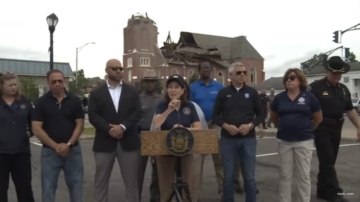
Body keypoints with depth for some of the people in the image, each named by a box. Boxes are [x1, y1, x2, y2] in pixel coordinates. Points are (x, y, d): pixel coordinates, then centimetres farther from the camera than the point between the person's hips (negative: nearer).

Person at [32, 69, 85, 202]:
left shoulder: (75, 100, 0)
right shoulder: (41, 102, -3)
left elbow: (80, 125, -1)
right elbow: (36, 129, -7)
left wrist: (68, 144, -13)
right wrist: (56, 146, -14)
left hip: (73, 149, 1)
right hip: (49, 151, 0)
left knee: (76, 186, 10)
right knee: (48, 189, 7)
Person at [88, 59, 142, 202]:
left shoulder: (132, 91, 9)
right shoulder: (96, 93, 7)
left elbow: (137, 113, -1)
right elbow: (93, 116, -3)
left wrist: (122, 126, -16)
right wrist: (109, 129, -16)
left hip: (128, 141, 1)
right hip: (104, 142, 0)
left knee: (132, 181, 7)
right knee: (101, 181, 9)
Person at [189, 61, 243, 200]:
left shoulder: (219, 87, 5)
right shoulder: (192, 87, 2)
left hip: (215, 125, 1)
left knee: (220, 159, 4)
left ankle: (223, 189, 14)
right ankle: (196, 189, 19)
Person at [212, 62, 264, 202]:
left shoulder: (252, 92, 5)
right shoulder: (223, 93, 3)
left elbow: (260, 115, 8)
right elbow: (215, 115, 5)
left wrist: (250, 125, -10)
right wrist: (226, 126, -12)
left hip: (248, 139, 0)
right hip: (228, 139, 0)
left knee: (249, 177, 5)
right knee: (228, 177, 7)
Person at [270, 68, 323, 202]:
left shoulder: (309, 97, -4)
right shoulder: (279, 98, 1)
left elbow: (318, 118, 7)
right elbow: (273, 118, 15)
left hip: (304, 141, -2)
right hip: (284, 142, 2)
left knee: (304, 175, 7)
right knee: (285, 175, 10)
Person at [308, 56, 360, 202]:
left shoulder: (343, 89, 12)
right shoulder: (315, 87, -8)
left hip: (337, 128, 7)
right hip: (322, 128, -6)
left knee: (329, 161, 12)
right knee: (327, 160, -6)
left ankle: (323, 190, 23)